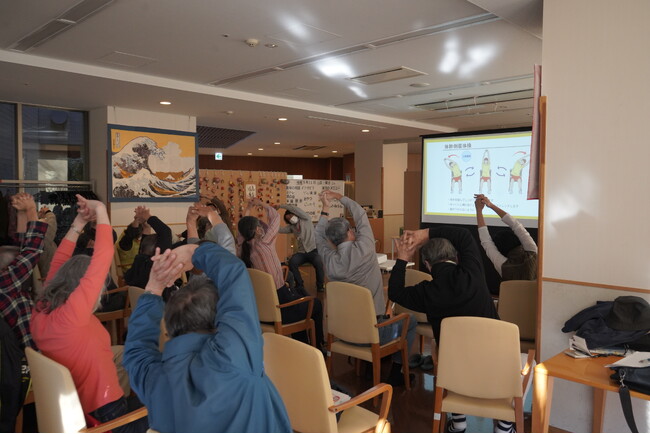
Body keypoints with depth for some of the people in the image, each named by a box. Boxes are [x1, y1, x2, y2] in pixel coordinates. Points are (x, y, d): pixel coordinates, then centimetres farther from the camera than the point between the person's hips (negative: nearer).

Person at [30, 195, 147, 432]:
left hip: (70, 409, 8)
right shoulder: (71, 315, -27)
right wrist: (100, 210, -21)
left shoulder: (42, 312, -5)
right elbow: (102, 258, -31)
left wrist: (78, 224, 4)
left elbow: (58, 266, 8)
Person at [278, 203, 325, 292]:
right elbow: (279, 229, 2)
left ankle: (320, 285, -10)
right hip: (301, 252, 4)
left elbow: (294, 209, -12)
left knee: (319, 263, -35)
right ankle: (300, 285, -9)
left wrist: (280, 206, -6)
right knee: (292, 262, -28)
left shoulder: (306, 219, 1)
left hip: (313, 250, -4)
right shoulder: (292, 227, 15)